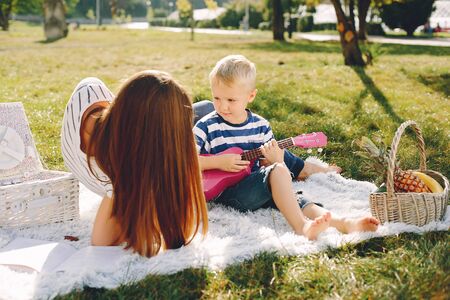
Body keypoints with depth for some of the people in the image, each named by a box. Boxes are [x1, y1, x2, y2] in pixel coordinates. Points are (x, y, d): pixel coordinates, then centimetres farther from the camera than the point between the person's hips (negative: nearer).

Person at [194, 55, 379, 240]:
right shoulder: (207, 126, -3)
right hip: (225, 192, -5)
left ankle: (344, 224, -40)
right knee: (278, 171, -30)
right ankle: (301, 226, -40)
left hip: (258, 191, 5)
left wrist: (276, 160, -10)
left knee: (296, 202, -23)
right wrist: (218, 162, -16)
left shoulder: (260, 126, 9)